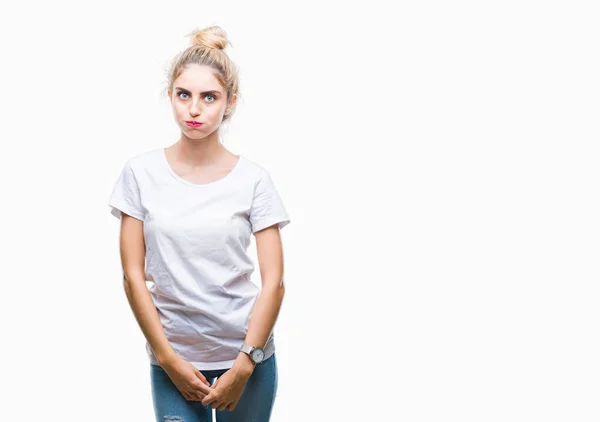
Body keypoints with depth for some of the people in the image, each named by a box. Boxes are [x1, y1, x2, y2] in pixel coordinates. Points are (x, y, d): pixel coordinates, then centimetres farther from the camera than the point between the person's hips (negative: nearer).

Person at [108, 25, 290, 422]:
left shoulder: (253, 178, -4)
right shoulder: (141, 173, -2)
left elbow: (274, 281, -4)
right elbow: (134, 275, -2)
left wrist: (243, 366, -8)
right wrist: (169, 359, -6)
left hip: (246, 353, 0)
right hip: (173, 357, 0)